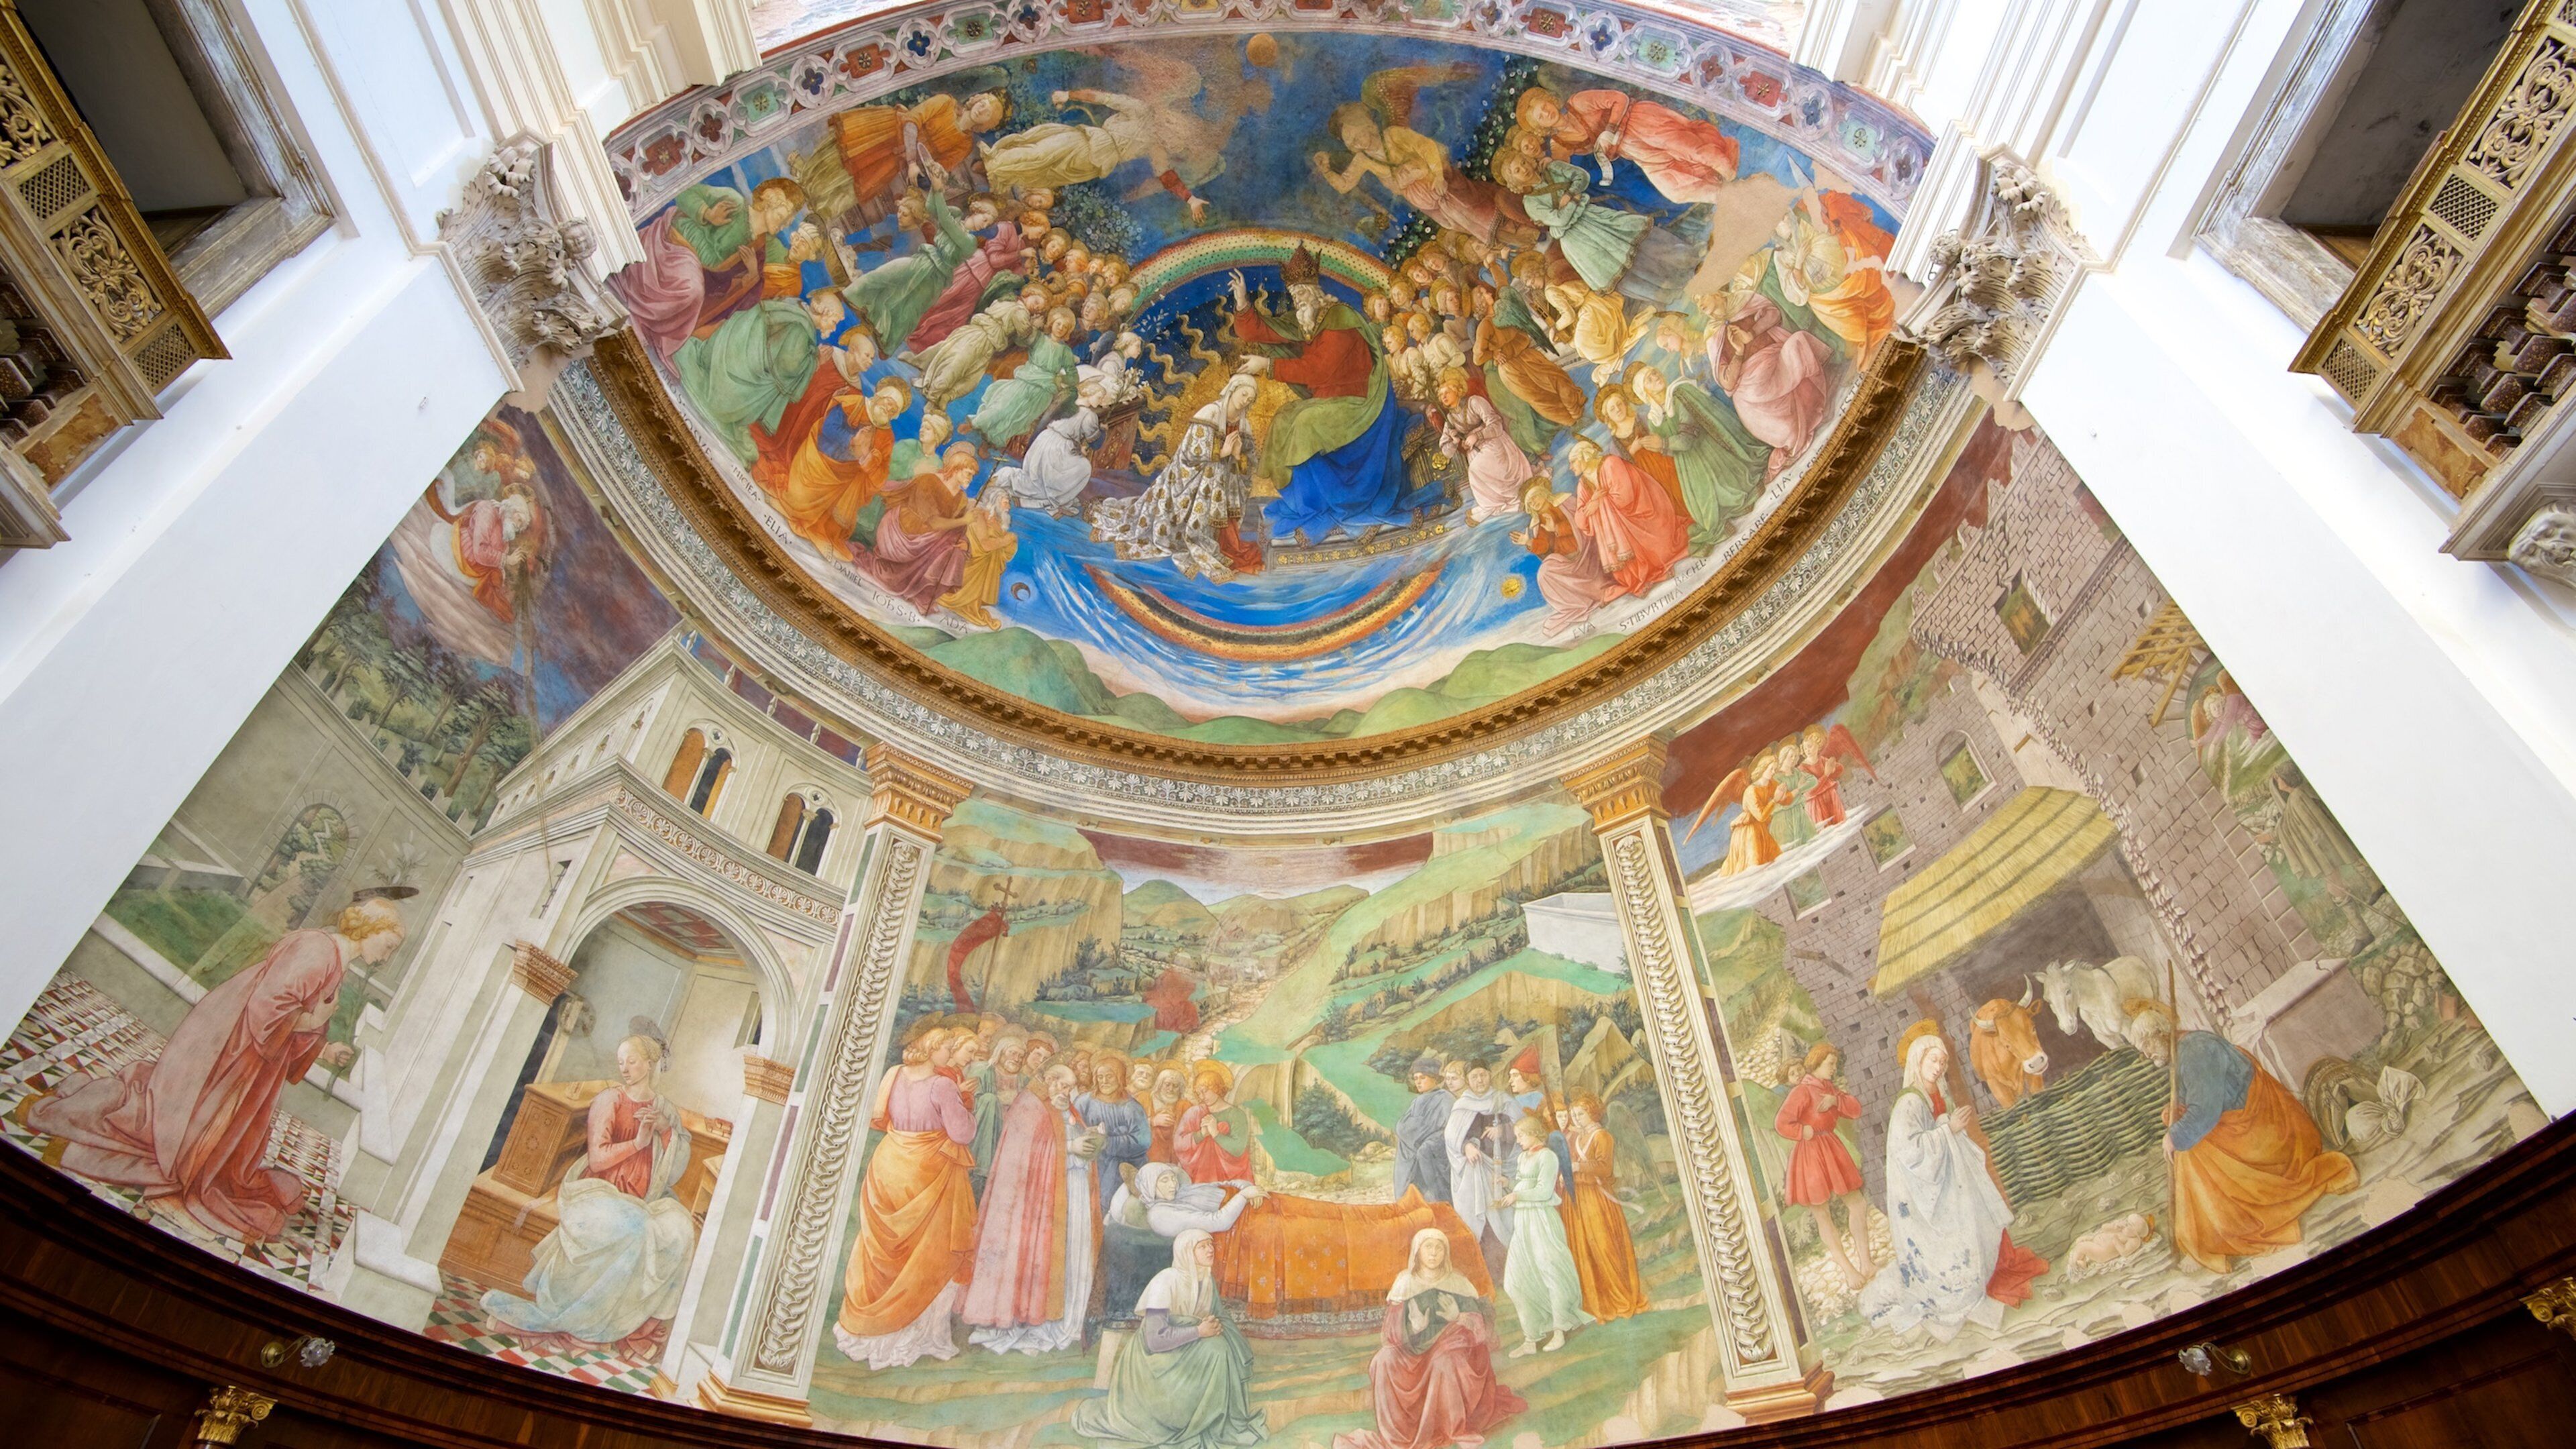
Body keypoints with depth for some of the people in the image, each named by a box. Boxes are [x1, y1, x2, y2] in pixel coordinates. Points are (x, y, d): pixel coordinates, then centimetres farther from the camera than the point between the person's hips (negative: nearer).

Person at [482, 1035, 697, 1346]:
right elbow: (597, 1159, -8)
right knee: (635, 1226, -37)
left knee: (679, 1227, -29)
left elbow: (678, 1169, 7)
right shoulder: (610, 1100, 0)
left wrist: (667, 1129, -6)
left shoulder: (663, 1108, 11)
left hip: (638, 1201, 4)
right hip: (597, 1192, -4)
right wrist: (639, 1142, -17)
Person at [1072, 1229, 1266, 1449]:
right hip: (1156, 1358, -7)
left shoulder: (1207, 1280, -4)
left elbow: (1219, 1316, 6)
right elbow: (1155, 1339, -28)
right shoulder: (1167, 1281, -25)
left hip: (1184, 1350, 7)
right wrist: (1199, 1331, -25)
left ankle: (1219, 1422, -4)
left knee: (1220, 1347, -18)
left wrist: (1215, 1325, -17)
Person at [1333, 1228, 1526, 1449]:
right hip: (1414, 1351, 1)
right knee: (1385, 1359, -28)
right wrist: (1414, 1327, -25)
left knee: (1445, 1363, -35)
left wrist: (1457, 1318, -23)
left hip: (1450, 1348, -1)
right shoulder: (1405, 1283, -1)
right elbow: (1393, 1332, -4)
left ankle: (1453, 1429, -17)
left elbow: (1479, 1325, -3)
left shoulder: (1458, 1283, -1)